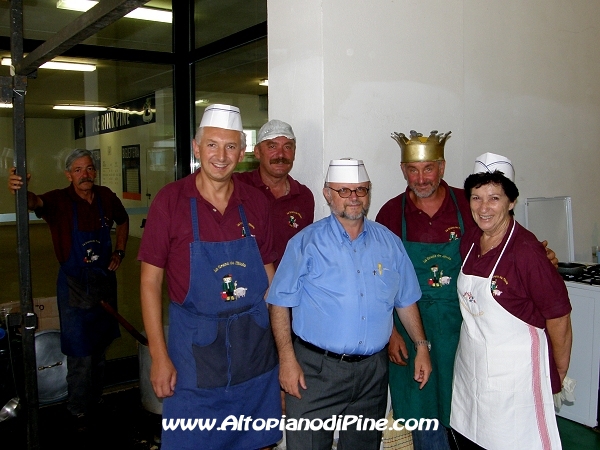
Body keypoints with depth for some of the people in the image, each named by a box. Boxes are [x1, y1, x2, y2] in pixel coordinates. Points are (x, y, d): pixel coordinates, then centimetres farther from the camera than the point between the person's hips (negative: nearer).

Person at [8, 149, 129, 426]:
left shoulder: (106, 197, -2)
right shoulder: (60, 200, -15)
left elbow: (123, 221, 18)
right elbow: (37, 202, -38)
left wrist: (119, 251, 7)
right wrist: (20, 190, -60)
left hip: (105, 281, 5)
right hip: (74, 286, -5)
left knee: (100, 347, 19)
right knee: (80, 354, -1)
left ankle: (95, 402, 39)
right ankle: (78, 413, 18)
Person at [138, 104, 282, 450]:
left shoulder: (256, 203, 0)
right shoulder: (171, 200, -8)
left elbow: (269, 278, 7)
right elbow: (150, 281, -6)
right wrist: (159, 356, -9)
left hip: (254, 348, 3)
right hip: (193, 349, -3)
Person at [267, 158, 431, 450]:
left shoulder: (389, 243, 5)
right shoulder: (306, 243, -6)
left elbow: (405, 301, 13)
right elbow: (280, 304, -7)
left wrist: (421, 347, 8)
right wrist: (287, 359, -13)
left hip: (373, 371, 4)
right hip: (316, 370, -3)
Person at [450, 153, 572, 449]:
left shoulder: (526, 250, -21)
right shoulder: (468, 242, 1)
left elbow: (558, 316, -13)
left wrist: (560, 373, -2)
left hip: (513, 368, -6)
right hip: (469, 364, 7)